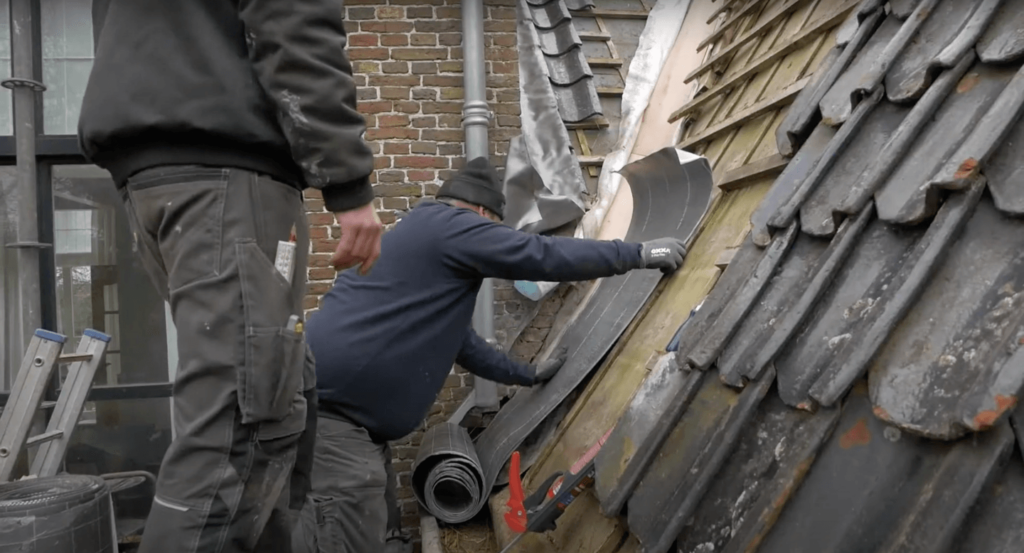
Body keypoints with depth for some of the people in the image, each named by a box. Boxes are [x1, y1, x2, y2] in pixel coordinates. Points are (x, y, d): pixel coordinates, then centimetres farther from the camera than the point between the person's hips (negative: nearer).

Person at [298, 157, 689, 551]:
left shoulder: (420, 235, 25)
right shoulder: (450, 224, -8)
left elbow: (456, 340, 30)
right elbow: (547, 256, -10)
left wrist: (526, 374, 34)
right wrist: (639, 254, 1)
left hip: (339, 402, 11)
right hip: (333, 404, -11)